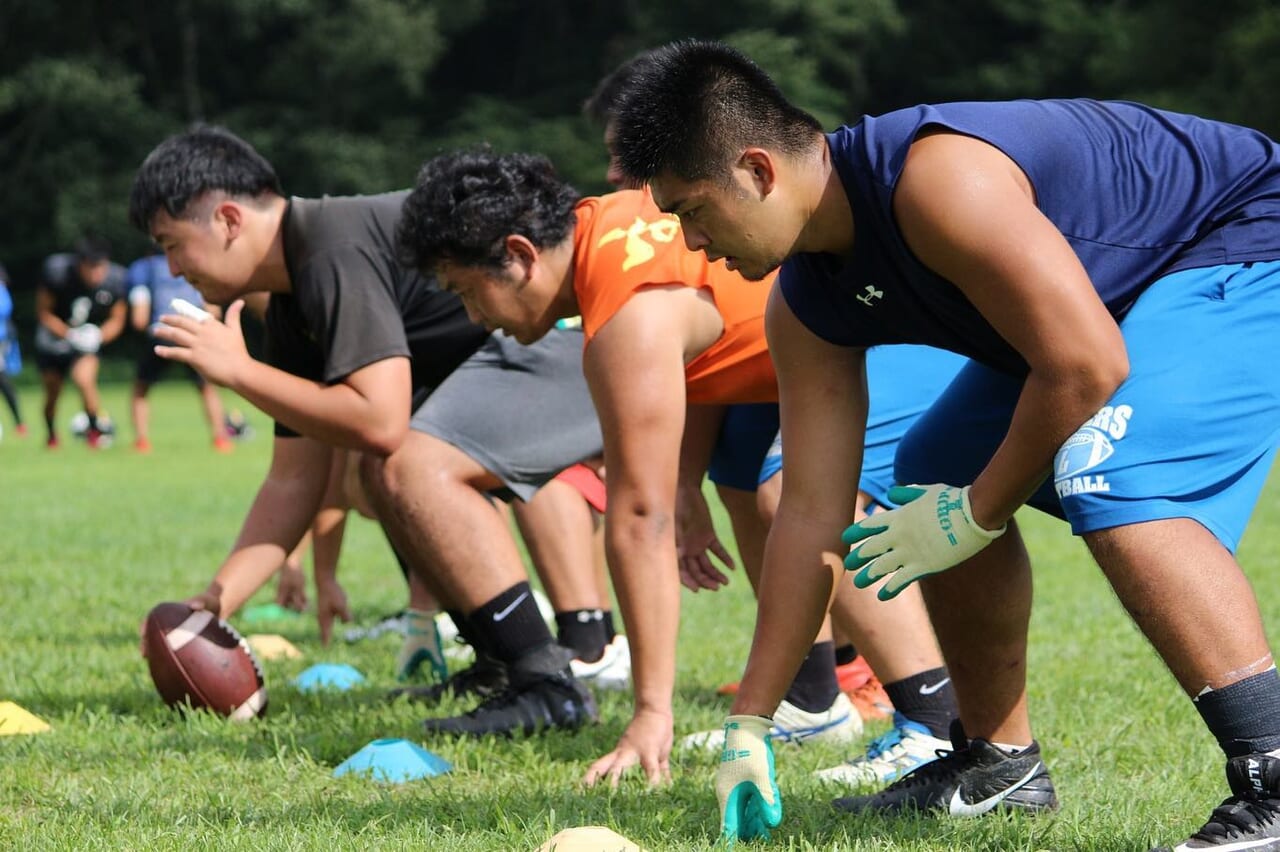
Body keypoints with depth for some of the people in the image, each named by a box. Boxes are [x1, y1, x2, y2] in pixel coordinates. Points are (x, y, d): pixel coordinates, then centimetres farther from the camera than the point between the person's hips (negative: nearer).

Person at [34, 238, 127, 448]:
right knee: (52, 393, 13)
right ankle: (51, 435, 42)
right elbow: (43, 312, -14)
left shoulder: (115, 279, -22)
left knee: (84, 379, -28)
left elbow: (116, 320, -6)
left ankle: (94, 429, -5)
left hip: (87, 343, -1)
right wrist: (69, 334, -29)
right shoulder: (56, 270, -26)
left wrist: (99, 335, -27)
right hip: (54, 339, 1)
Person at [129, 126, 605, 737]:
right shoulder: (294, 305, 13)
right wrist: (212, 605, 10)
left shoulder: (336, 256, -19)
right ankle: (500, 667, 16)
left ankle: (548, 686, -20)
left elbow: (379, 422, -26)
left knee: (416, 465, -23)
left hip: (585, 340, -11)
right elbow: (295, 479, 15)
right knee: (384, 470, 18)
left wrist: (238, 370, -16)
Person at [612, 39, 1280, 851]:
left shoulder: (940, 180, -33)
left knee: (1110, 480, -32)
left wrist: (976, 515, -20)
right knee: (934, 476, 13)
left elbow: (1087, 365, -35)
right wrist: (748, 724, 1)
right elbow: (812, 511, 1)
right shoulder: (807, 305, -3)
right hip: (1126, 290, 10)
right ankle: (1000, 761, 23)